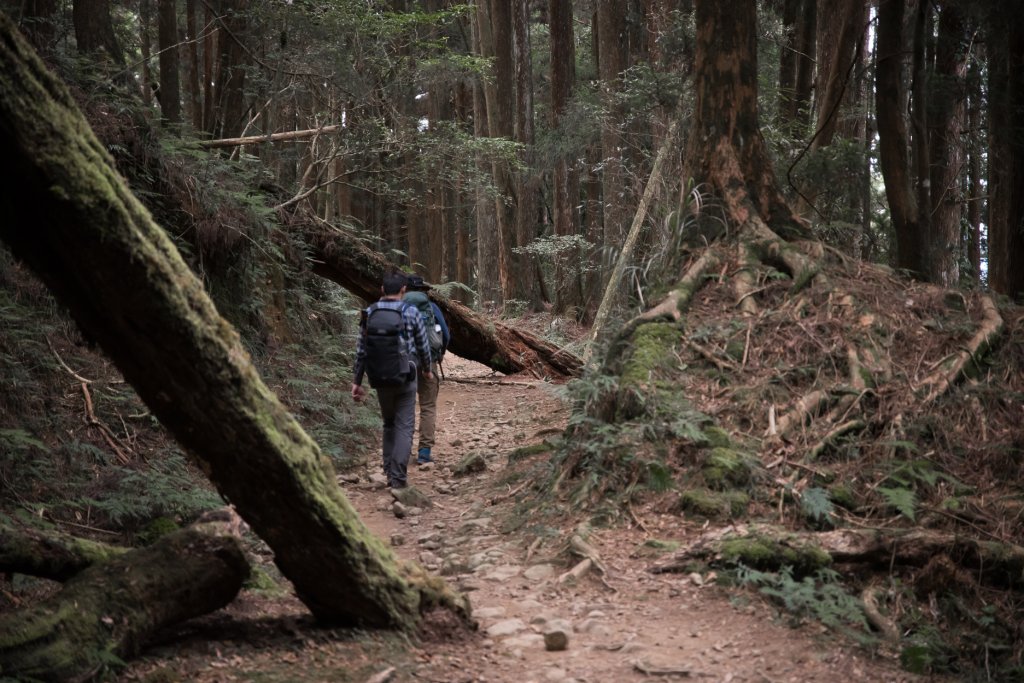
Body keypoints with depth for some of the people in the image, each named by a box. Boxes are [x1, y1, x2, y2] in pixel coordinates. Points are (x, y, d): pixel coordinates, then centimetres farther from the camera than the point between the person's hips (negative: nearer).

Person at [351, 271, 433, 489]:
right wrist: (426, 369, 19)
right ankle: (398, 477, -7)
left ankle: (389, 472, 16)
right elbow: (423, 346, 2)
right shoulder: (411, 312, -7)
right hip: (405, 379, -3)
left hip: (380, 380, 3)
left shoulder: (369, 313, 1)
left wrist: (357, 381, 6)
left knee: (389, 424, 19)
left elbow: (361, 350, 1)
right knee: (404, 427, 2)